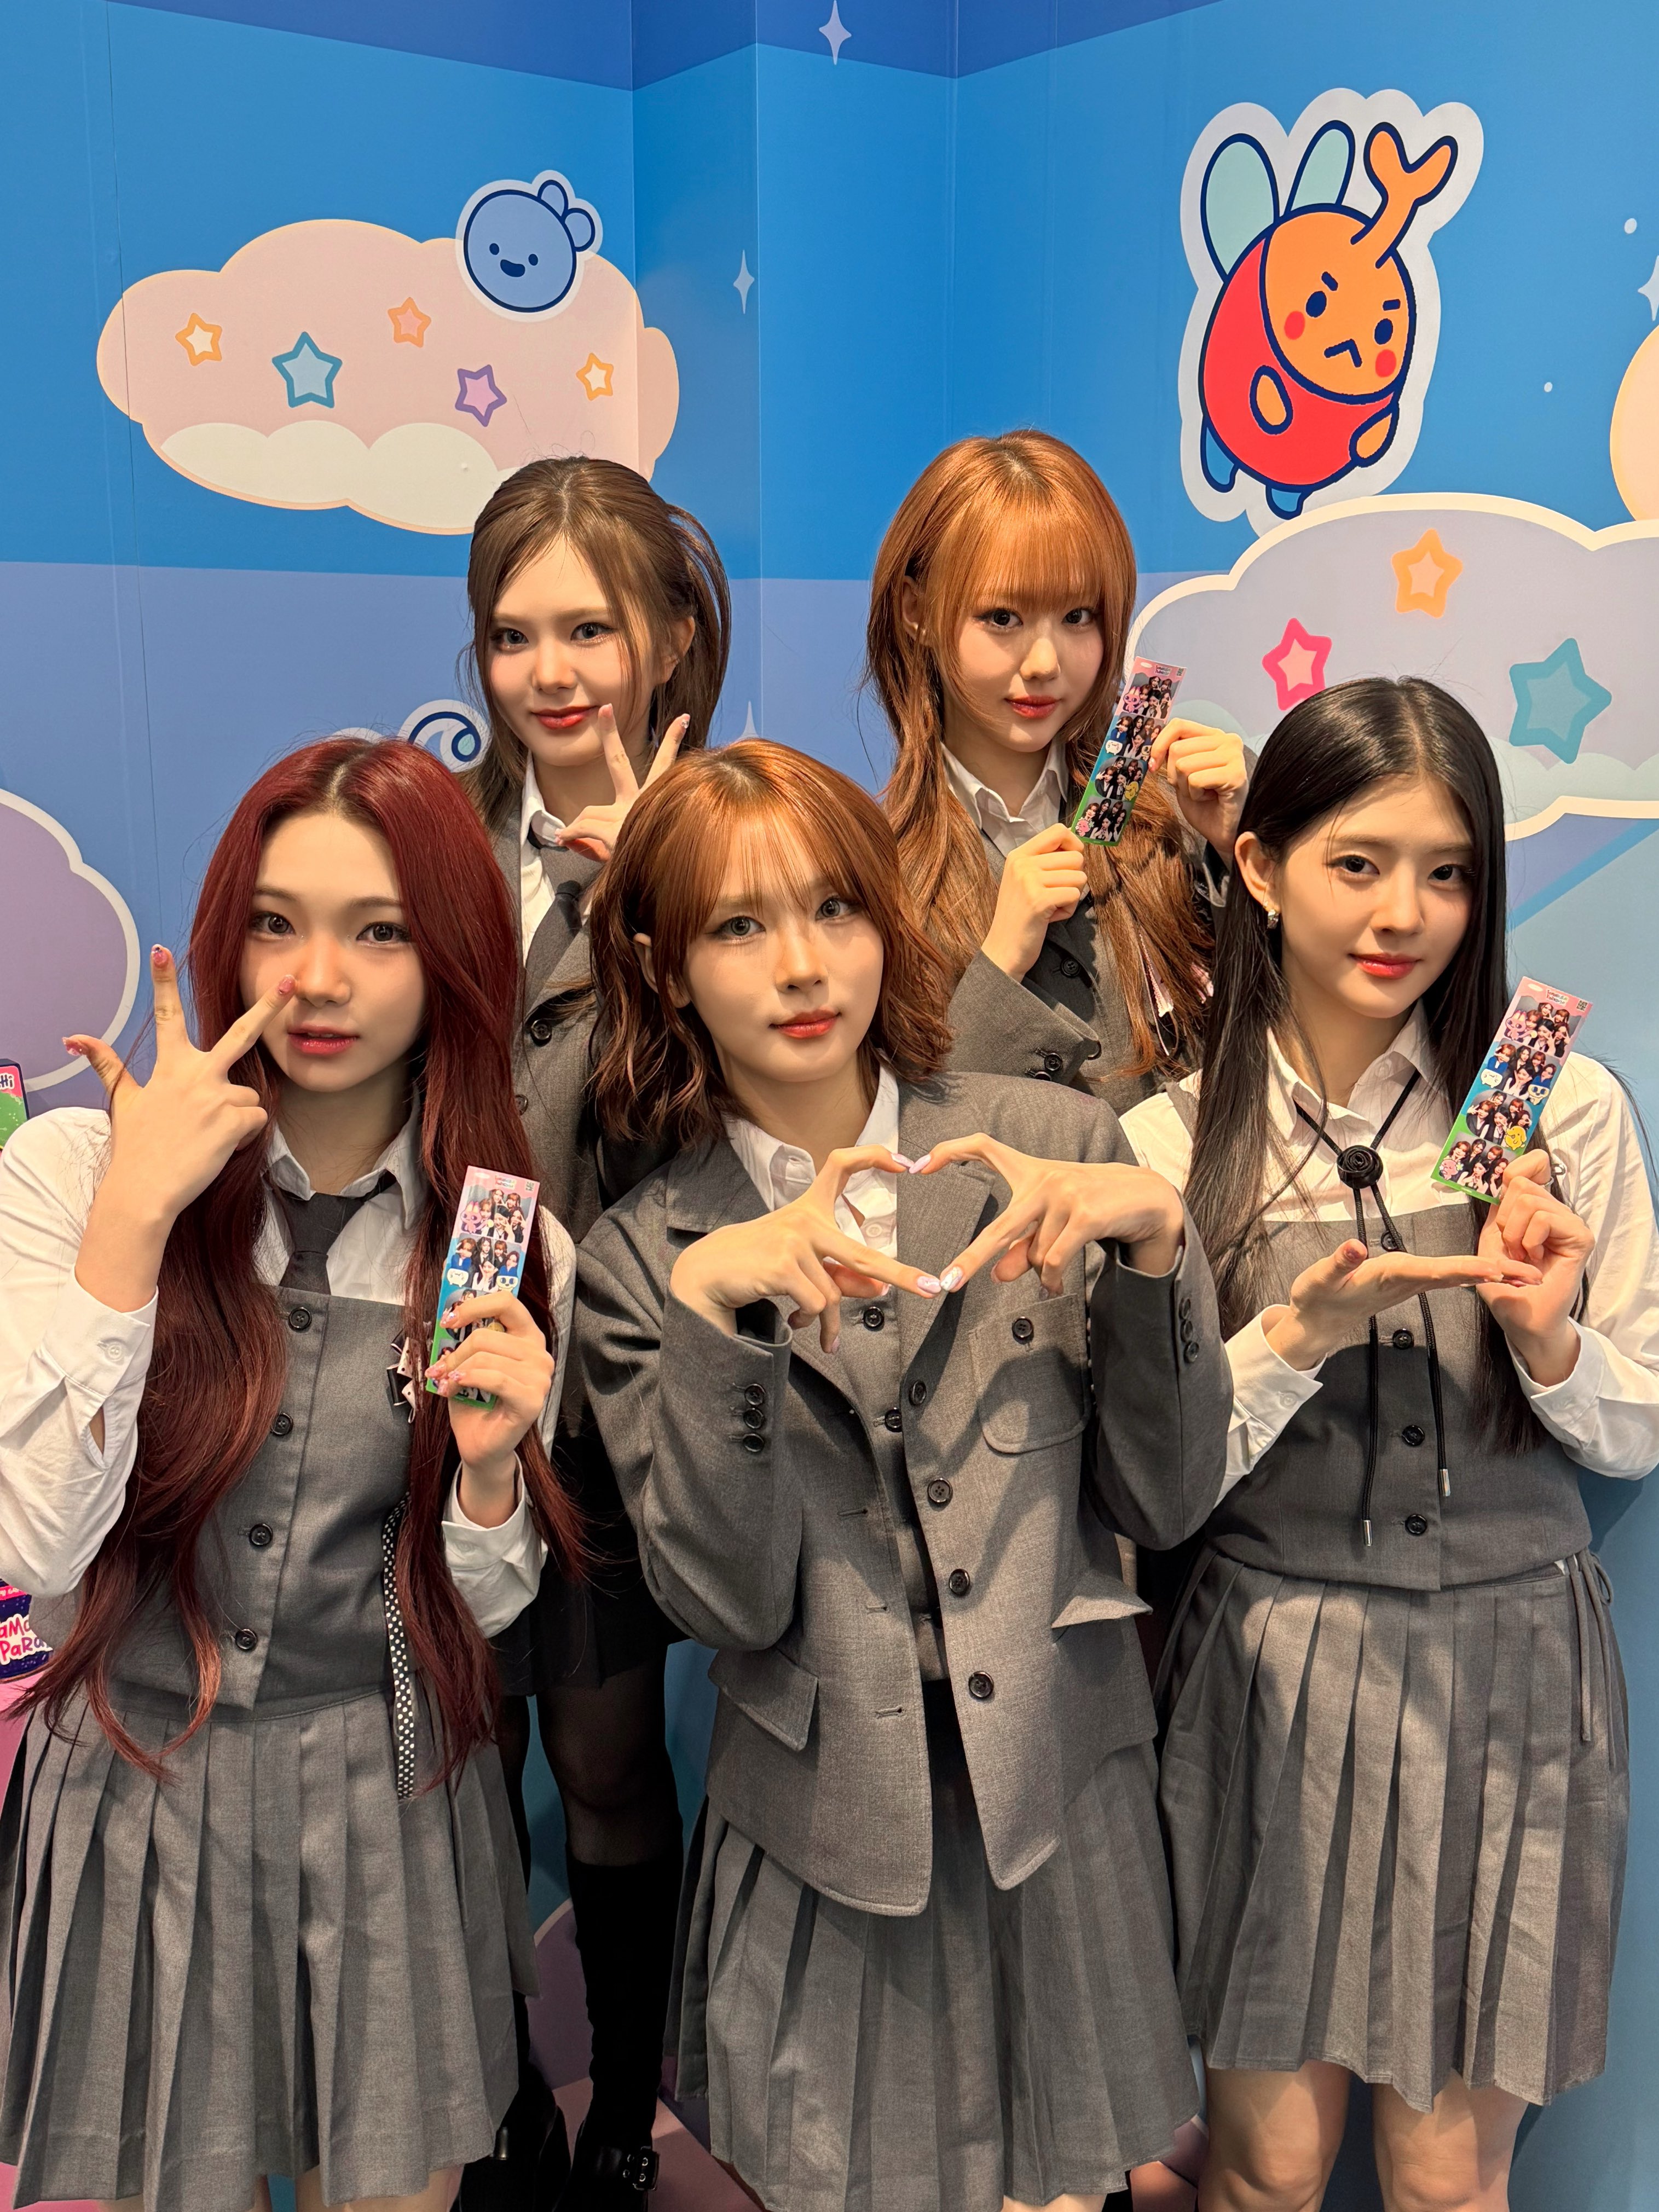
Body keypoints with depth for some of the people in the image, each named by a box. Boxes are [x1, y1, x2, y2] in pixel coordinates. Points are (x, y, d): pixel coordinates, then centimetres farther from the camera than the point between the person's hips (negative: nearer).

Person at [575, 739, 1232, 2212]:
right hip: (825, 1830, 0)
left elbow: (1167, 1502, -5)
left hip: (1058, 1800, 1)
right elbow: (730, 1604, -12)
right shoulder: (640, 1258, -4)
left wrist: (1151, 1239, -19)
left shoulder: (1059, 1147, -6)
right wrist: (713, 1304, -23)